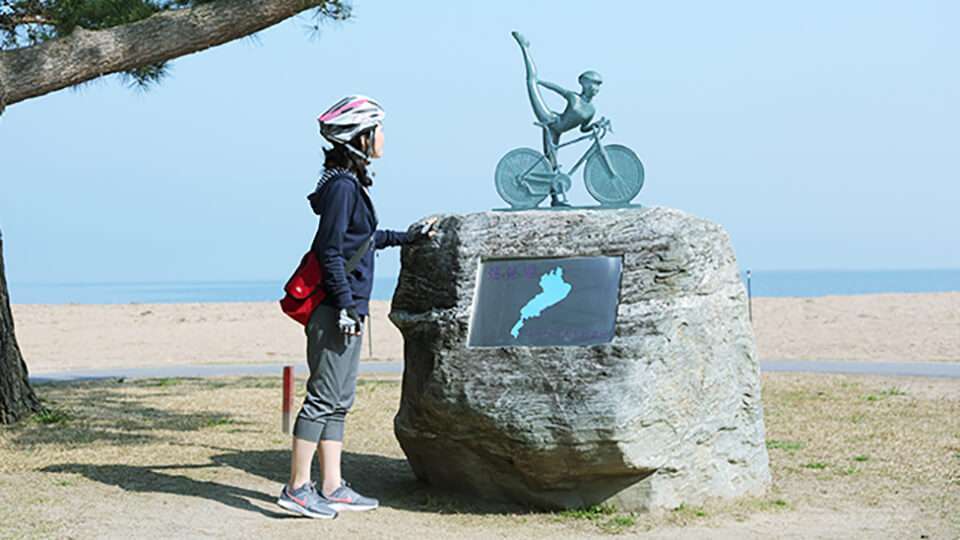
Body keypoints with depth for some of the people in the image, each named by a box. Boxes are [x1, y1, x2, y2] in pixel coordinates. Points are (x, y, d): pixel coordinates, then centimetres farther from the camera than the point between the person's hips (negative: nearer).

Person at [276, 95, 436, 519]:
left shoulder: (350, 182, 15)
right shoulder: (342, 185, -15)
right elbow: (330, 250, -18)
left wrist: (407, 237, 36)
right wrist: (346, 306, -19)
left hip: (347, 308, 10)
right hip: (335, 308, -10)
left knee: (338, 400, 11)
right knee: (324, 398, -6)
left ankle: (333, 488, 16)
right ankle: (297, 488, -1)